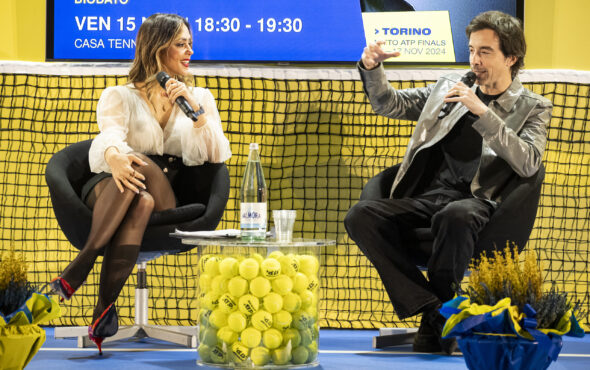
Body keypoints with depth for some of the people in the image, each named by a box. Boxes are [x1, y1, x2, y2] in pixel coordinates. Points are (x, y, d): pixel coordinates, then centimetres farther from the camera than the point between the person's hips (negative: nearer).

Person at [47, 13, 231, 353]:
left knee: (141, 183, -38)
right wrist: (114, 156, -38)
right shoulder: (119, 96, 12)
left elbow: (218, 156, 7)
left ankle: (79, 270, -42)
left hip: (167, 202, 1)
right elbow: (112, 135, -12)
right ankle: (106, 309, -44)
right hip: (110, 192, -1)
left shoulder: (200, 97, 20)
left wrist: (195, 110, -7)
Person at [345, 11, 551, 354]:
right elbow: (391, 104, 27)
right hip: (425, 197, 5)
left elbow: (528, 163, -6)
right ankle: (431, 307, -29)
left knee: (455, 216, -42)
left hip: (476, 202, -4)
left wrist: (482, 112, -14)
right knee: (361, 215, -25)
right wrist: (371, 69, 5)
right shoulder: (451, 86, 23)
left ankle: (434, 326, -27)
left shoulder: (533, 107, 11)